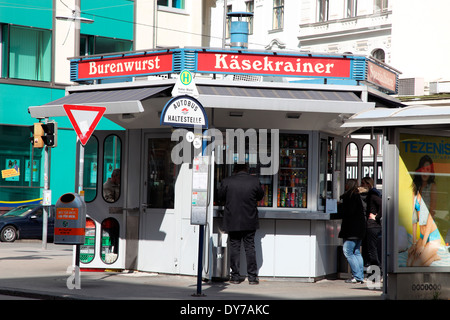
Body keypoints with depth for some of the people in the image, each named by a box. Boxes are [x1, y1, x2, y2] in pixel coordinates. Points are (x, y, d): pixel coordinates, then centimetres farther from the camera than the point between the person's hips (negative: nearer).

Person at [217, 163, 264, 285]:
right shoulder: (254, 181, -7)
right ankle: (252, 277, 6)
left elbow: (220, 196, 5)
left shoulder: (227, 181, -9)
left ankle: (235, 276, 8)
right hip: (250, 221, 1)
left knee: (234, 247, 7)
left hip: (232, 222, -1)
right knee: (250, 247, 7)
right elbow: (260, 196, 7)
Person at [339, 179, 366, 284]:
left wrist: (340, 207, -1)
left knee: (348, 252, -7)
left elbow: (348, 211, -19)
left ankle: (357, 276, -10)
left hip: (352, 229, -10)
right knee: (357, 252, 12)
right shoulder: (358, 196, 14)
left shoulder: (350, 197, -13)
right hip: (359, 229, 10)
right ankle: (360, 276, 10)